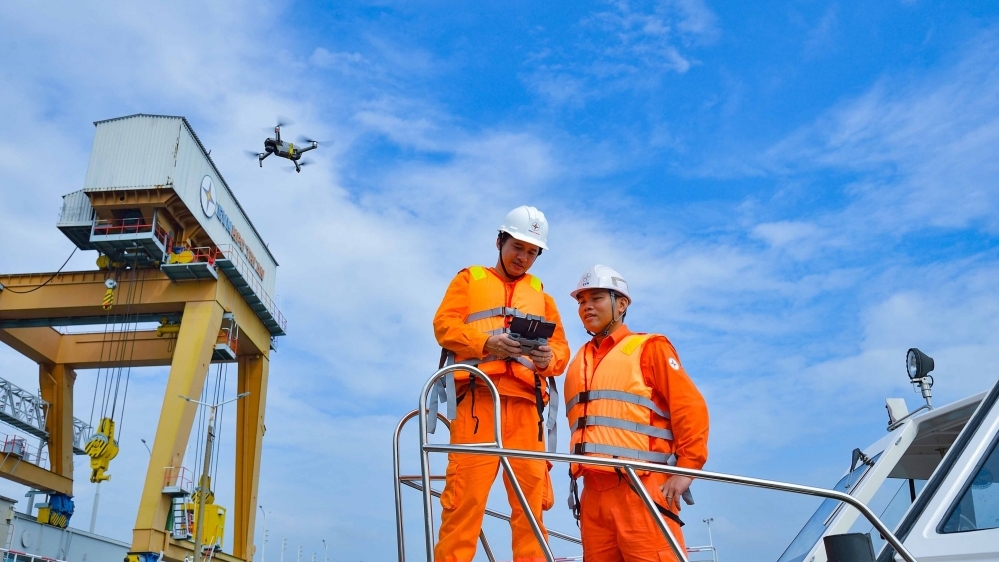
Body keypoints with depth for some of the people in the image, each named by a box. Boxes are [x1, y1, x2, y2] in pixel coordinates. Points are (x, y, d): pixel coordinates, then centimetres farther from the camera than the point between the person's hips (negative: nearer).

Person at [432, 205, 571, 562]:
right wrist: (486, 343, -13)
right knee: (466, 491, -12)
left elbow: (561, 346, 19)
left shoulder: (540, 293, 28)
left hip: (525, 400, 3)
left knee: (530, 494, -4)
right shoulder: (469, 279, 20)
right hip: (478, 395, -3)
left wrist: (549, 358, -6)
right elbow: (444, 325, 5)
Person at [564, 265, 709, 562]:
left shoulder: (648, 347, 6)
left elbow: (690, 407, -2)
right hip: (593, 493, 6)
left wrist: (686, 468, -9)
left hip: (641, 488, -6)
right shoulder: (579, 362, 23)